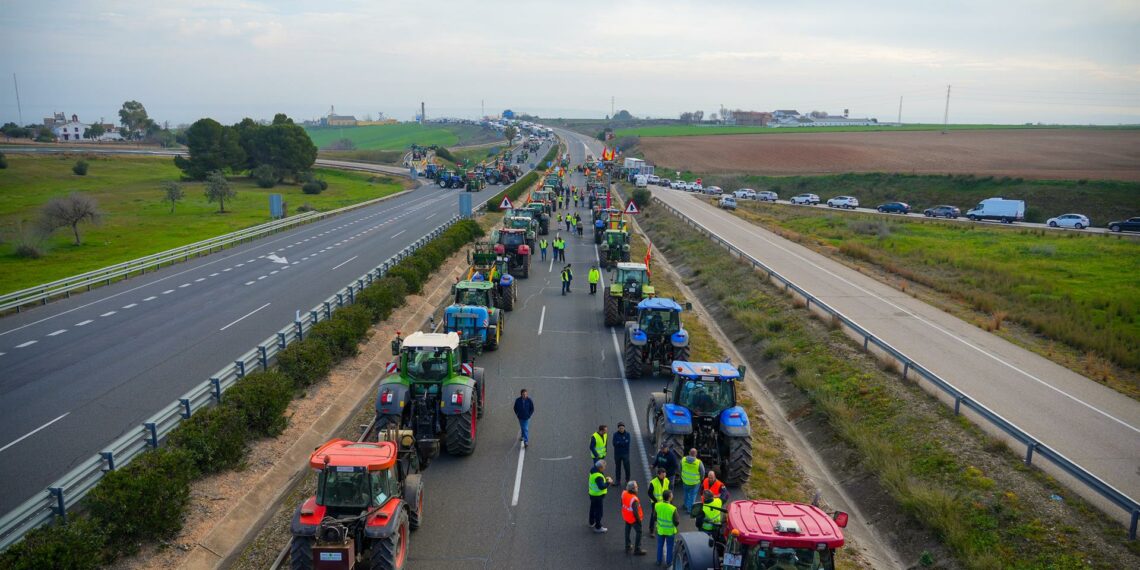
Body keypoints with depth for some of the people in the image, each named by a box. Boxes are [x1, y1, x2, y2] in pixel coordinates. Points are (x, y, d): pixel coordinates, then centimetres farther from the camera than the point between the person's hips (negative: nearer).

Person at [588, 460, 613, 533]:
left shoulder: (593, 471, -2)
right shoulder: (598, 476, -32)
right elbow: (601, 487, -36)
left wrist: (604, 479, 2)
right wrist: (608, 482, -23)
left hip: (592, 494, 10)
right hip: (598, 496, -10)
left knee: (593, 508, 26)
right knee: (598, 511, 5)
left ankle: (592, 523, 44)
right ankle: (598, 527, 16)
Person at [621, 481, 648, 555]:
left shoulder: (624, 493, -13)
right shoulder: (634, 499, -36)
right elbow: (635, 512, -28)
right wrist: (639, 520, -12)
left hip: (626, 516, 7)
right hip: (633, 518, -7)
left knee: (627, 531, 22)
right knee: (638, 532, 10)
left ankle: (628, 547, 37)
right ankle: (637, 550, 17)